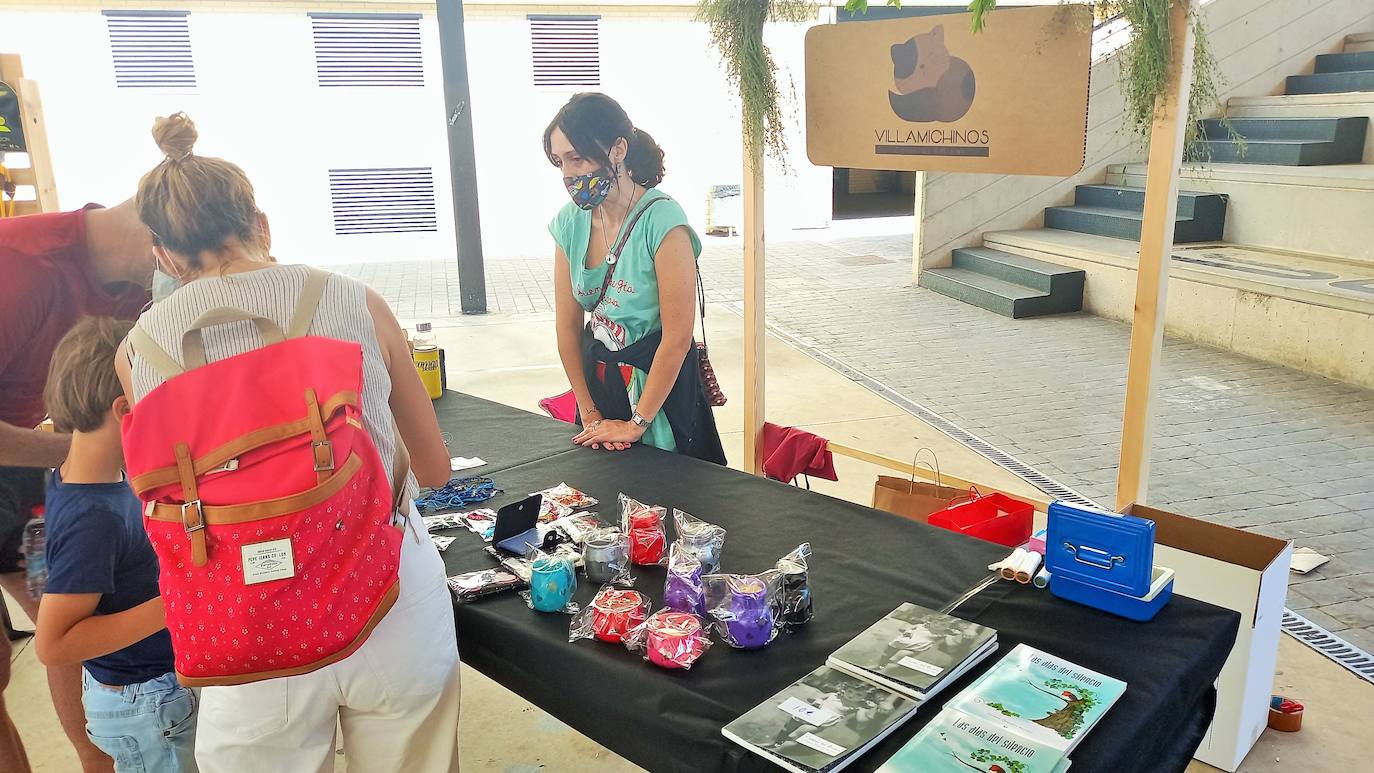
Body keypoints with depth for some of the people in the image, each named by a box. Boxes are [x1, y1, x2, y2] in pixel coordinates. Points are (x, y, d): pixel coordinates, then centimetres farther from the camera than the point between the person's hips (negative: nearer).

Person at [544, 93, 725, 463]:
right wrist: (590, 415, -2)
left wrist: (636, 424, -14)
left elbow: (677, 338, -21)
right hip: (596, 379, 6)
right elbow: (568, 327, 1)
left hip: (659, 381, -5)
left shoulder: (662, 220, -22)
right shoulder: (569, 223, -3)